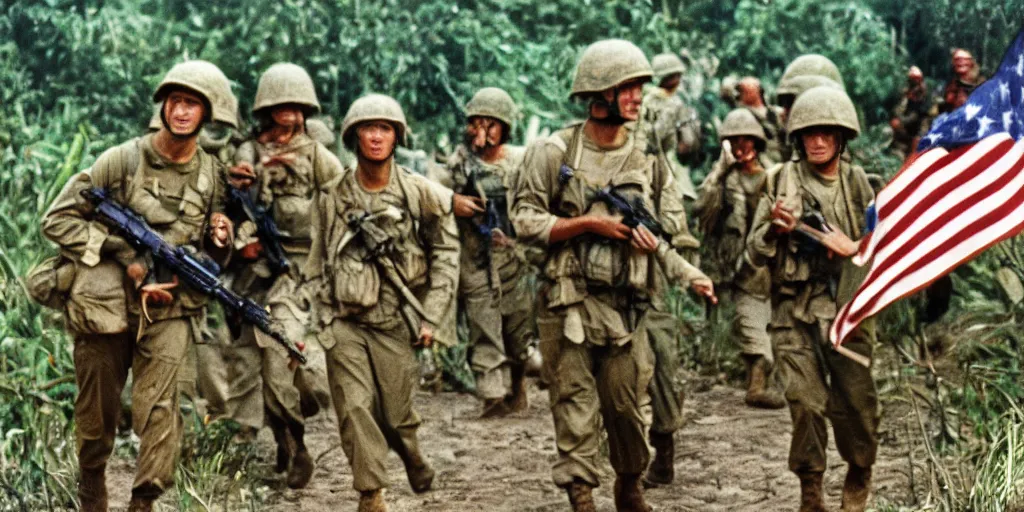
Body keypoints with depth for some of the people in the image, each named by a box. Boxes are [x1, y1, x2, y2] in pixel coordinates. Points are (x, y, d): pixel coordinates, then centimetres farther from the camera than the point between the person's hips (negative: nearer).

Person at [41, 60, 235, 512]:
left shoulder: (212, 175, 5)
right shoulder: (123, 161, -7)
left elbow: (208, 256, 19)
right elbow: (57, 220, -7)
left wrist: (219, 242, -6)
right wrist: (127, 258, -13)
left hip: (169, 309, 2)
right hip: (106, 305, -1)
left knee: (158, 411, -15)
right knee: (96, 414, 10)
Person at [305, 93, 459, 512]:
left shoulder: (421, 195, -3)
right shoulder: (332, 196, 2)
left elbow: (446, 254, 2)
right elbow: (318, 262, 9)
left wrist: (431, 317, -2)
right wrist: (326, 313, 6)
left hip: (395, 321, -1)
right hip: (345, 321, 1)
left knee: (396, 413, 5)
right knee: (355, 409, -9)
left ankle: (414, 459, 37)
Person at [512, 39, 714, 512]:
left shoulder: (648, 162, 7)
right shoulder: (554, 153, -3)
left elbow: (668, 238, 10)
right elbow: (525, 221, -4)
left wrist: (690, 277, -10)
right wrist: (588, 223, -13)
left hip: (627, 308, 3)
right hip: (567, 305, -2)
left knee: (629, 410, 9)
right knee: (575, 411, 0)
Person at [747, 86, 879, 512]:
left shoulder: (858, 183, 7)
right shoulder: (781, 181, 2)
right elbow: (755, 250, 3)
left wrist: (849, 246, -9)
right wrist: (776, 229, -17)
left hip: (847, 308, 1)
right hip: (795, 311, -1)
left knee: (856, 403, 4)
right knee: (806, 402, -8)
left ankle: (859, 477, 29)